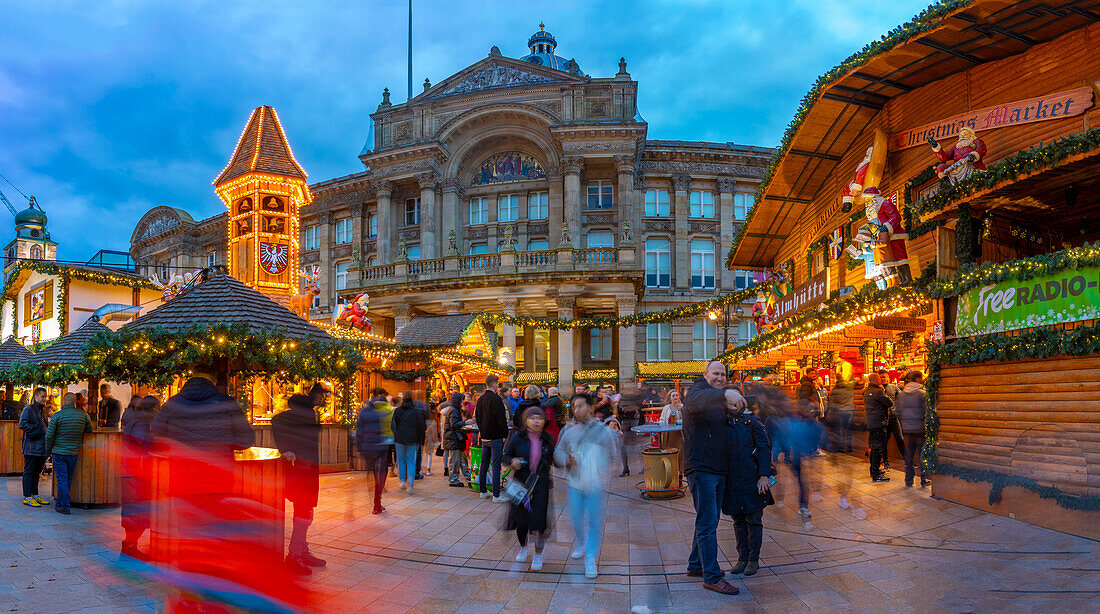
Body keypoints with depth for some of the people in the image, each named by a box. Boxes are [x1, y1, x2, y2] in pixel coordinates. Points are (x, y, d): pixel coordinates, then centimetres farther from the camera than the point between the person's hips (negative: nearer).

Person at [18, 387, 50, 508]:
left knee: (37, 472, 13)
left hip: (42, 447, 8)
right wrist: (38, 429, -19)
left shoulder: (42, 411, 19)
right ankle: (27, 497, 2)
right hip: (31, 447, -8)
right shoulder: (28, 409, -7)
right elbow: (22, 425, -17)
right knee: (28, 472, -2)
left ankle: (35, 494, 21)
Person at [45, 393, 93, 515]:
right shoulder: (83, 414, -2)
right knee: (68, 479, 15)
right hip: (74, 453, 3)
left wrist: (48, 450, 7)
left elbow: (49, 436, -7)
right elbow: (89, 429, 8)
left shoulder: (57, 416, -9)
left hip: (59, 452, -3)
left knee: (62, 480, 1)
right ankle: (60, 503, 27)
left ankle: (65, 507, 1)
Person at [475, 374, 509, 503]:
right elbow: (501, 419, -18)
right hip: (496, 437, -8)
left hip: (484, 437, 8)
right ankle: (496, 495, -5)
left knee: (484, 464, 15)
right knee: (496, 465, -6)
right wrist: (505, 434, -10)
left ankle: (483, 492, 23)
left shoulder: (480, 399, 9)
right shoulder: (496, 399, -16)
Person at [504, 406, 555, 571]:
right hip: (521, 483, 0)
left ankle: (538, 555, 15)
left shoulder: (547, 439, 1)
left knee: (539, 518, -3)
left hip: (541, 484, 0)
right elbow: (506, 455, 3)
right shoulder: (517, 438, -6)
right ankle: (523, 548, 36)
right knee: (520, 519, 8)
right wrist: (512, 462, -16)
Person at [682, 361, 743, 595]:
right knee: (708, 525, -7)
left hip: (718, 470, 9)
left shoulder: (718, 401, 20)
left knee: (708, 521, 16)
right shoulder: (697, 392, -9)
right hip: (701, 469, -9)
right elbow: (697, 401, -37)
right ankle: (712, 577, -3)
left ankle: (695, 566, 28)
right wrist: (725, 394, -54)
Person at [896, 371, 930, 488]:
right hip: (920, 428, -5)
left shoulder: (901, 394, 6)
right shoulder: (922, 393, -12)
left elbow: (898, 412, 9)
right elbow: (926, 412, -13)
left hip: (907, 429, 5)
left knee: (909, 454, 11)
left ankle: (908, 480, 15)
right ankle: (924, 480, 9)